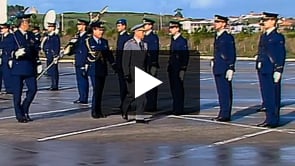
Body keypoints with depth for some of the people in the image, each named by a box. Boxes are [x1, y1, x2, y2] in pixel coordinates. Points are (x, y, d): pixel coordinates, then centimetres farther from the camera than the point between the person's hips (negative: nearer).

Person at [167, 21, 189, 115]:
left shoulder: (182, 41, -11)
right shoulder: (173, 40, 14)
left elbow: (186, 56, -13)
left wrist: (182, 70, -17)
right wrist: (169, 67, 17)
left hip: (179, 69, -8)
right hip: (172, 69, 8)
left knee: (178, 89, -3)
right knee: (173, 89, 11)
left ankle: (179, 110, 3)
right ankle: (176, 108, 18)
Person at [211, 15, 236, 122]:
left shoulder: (228, 37, -9)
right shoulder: (217, 37, 16)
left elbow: (232, 55, -12)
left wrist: (230, 69, -17)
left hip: (225, 70, -9)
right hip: (217, 69, 9)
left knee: (226, 92, -5)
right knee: (220, 92, 11)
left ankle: (226, 115, -2)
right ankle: (223, 114, 16)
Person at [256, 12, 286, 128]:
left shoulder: (278, 37, -8)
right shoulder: (263, 36, 15)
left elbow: (281, 55, -11)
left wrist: (278, 71, -16)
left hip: (272, 71, -8)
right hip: (262, 70, 8)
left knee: (273, 96, -3)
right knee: (266, 95, 11)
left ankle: (274, 120, 3)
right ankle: (269, 119, 18)